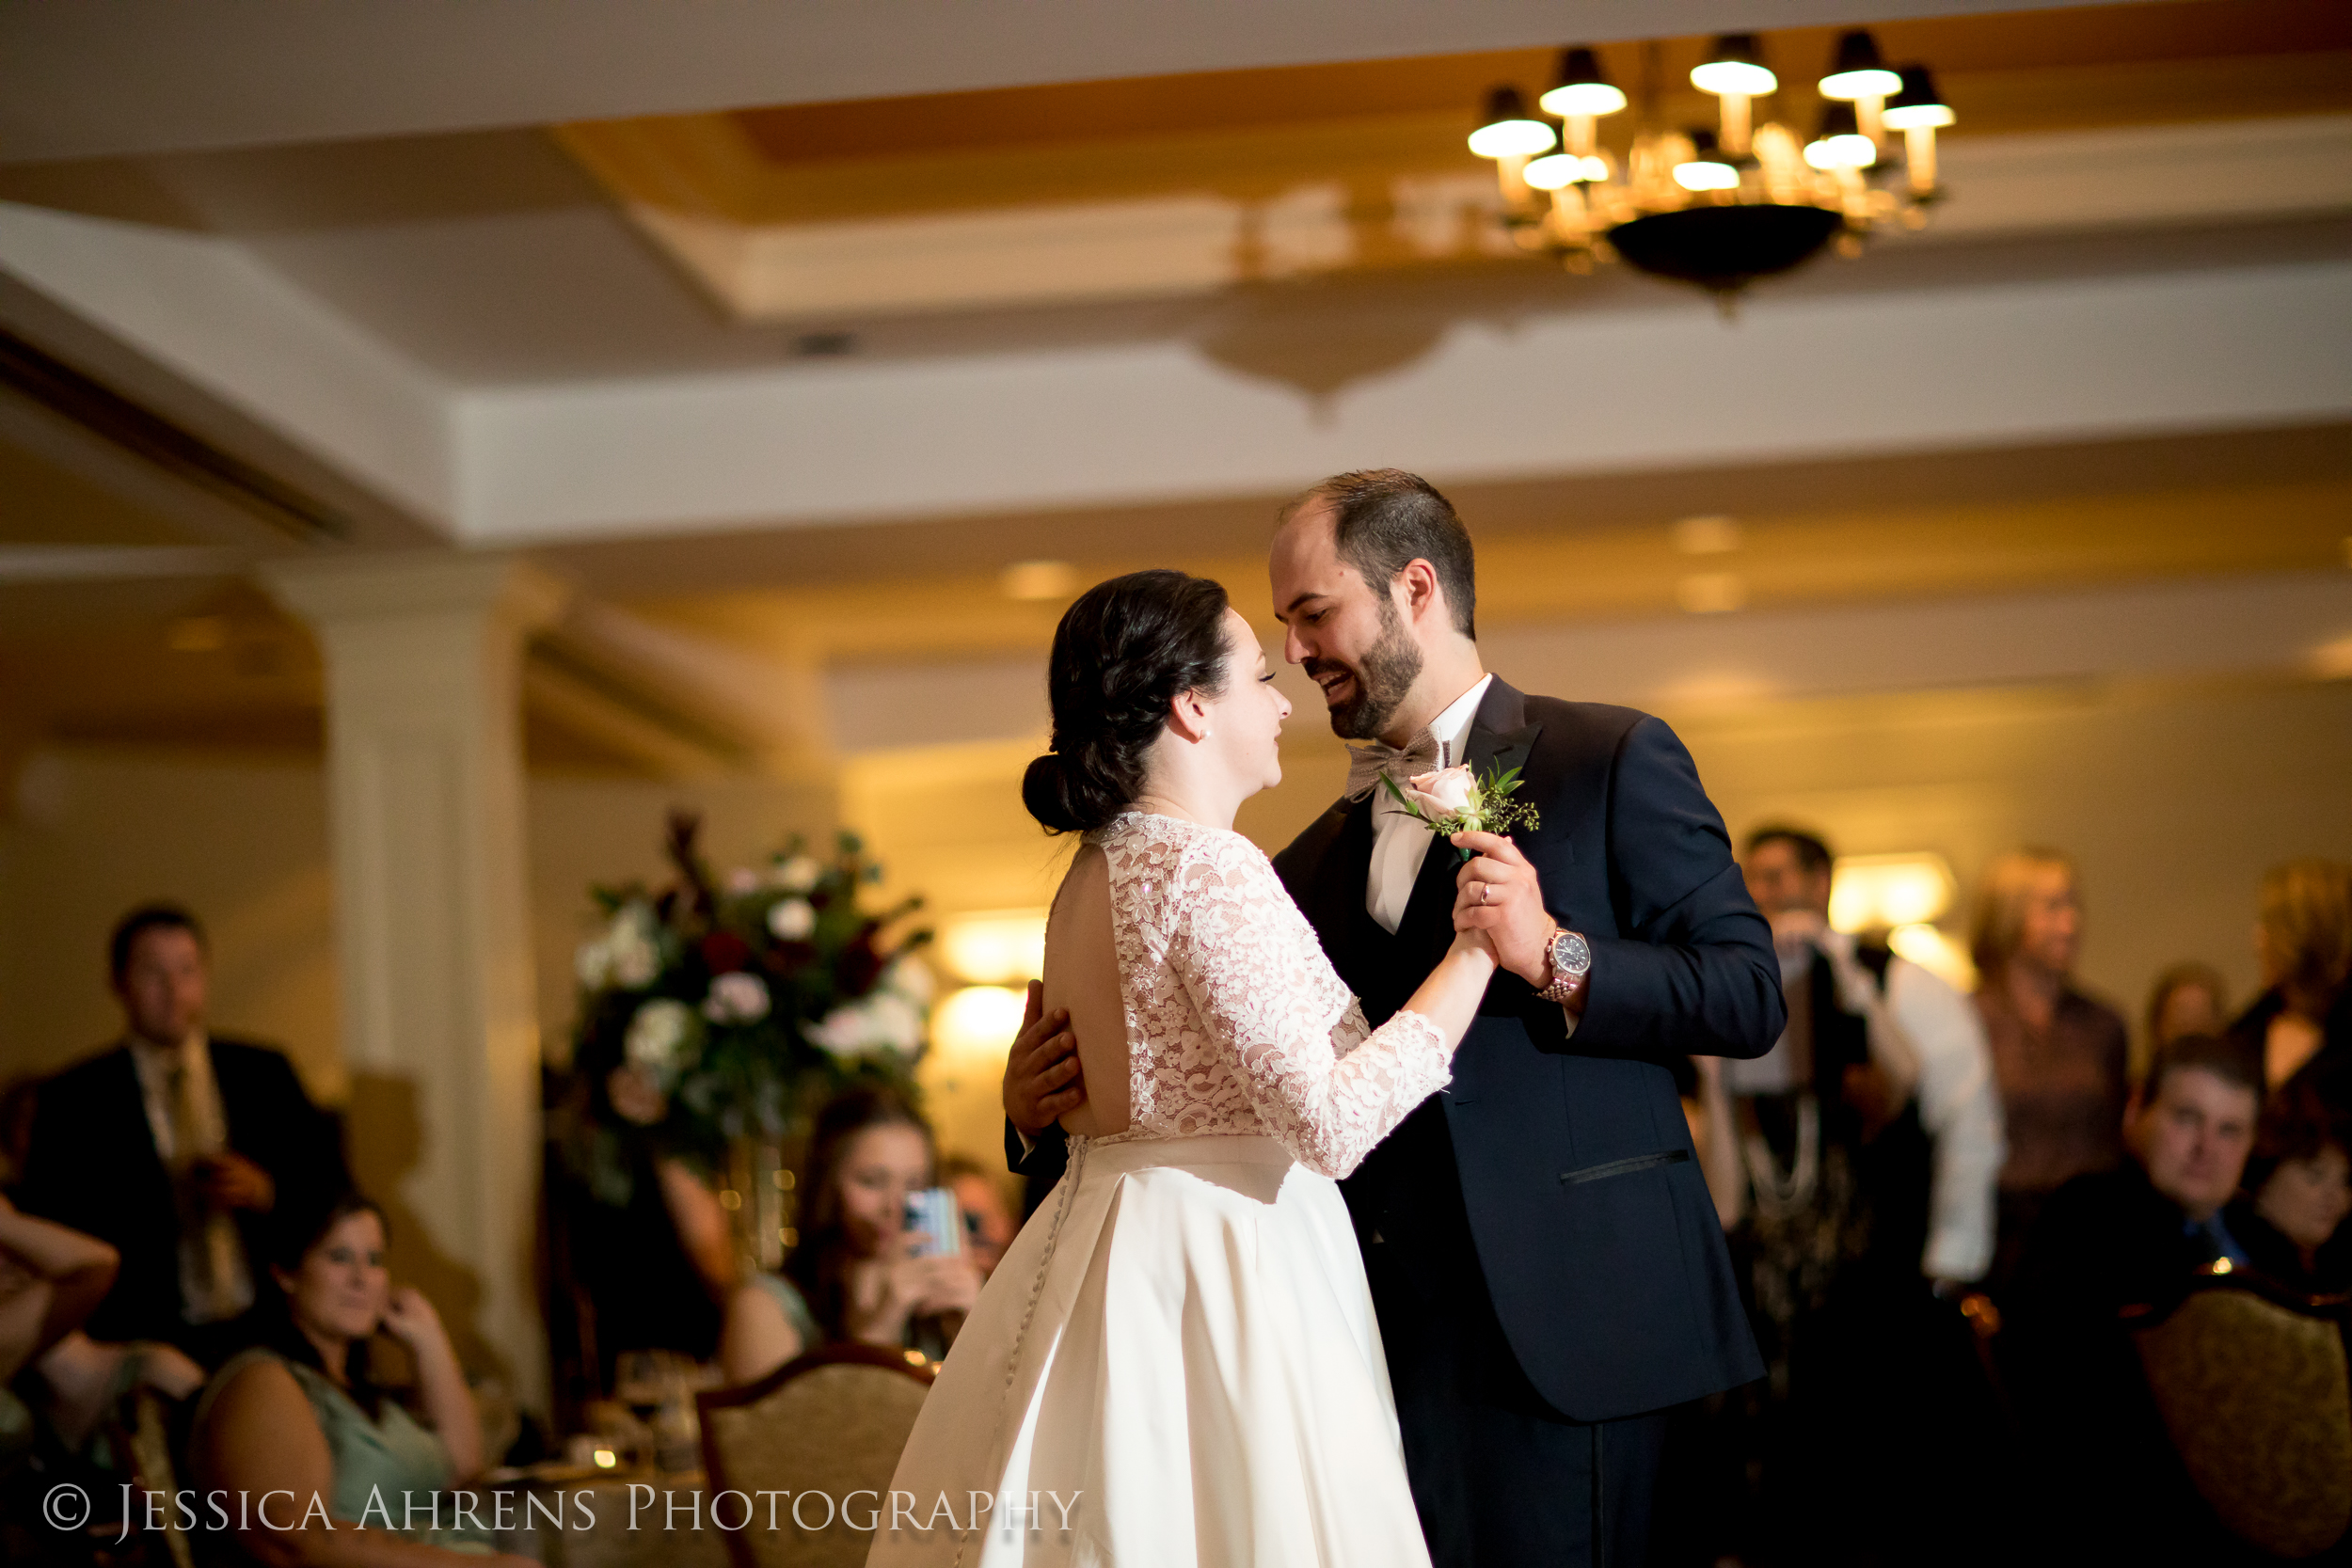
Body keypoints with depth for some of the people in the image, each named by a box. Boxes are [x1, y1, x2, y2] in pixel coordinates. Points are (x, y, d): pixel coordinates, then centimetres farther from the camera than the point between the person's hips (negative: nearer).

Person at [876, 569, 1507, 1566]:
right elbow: (1329, 1125, -19)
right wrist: (1472, 954, -12)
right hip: (1217, 1283, -9)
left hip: (1097, 1253, 10)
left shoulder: (1093, 872, 14)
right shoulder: (1209, 868, -15)